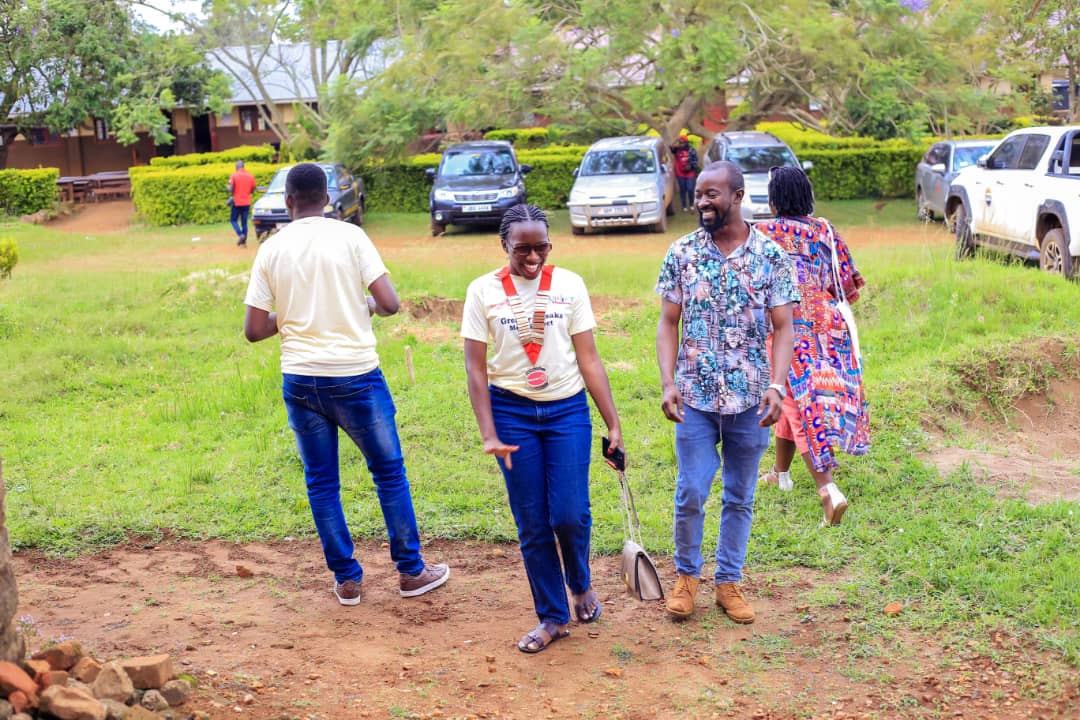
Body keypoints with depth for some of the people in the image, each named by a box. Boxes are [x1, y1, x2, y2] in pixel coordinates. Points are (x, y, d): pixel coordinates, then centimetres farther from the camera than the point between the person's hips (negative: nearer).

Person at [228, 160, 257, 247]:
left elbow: (231, 189, -16)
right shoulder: (250, 176, 3)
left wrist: (228, 187, 6)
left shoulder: (234, 176, -9)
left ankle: (240, 235, -13)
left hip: (237, 202, -3)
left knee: (233, 220, 10)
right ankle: (244, 242, 7)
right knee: (244, 222, 9)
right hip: (247, 203, 3)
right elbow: (253, 191, 8)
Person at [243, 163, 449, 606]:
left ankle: (346, 579, 18)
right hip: (355, 374, -2)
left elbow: (254, 330, -1)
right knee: (389, 472, 12)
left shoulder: (270, 250, 1)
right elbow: (389, 302, -12)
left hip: (300, 381, 2)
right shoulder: (350, 237, -6)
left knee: (321, 482, 13)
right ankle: (411, 571, 19)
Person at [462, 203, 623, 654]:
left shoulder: (569, 285, 1)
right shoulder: (484, 291, -2)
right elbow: (476, 367, -4)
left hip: (568, 410, 0)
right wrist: (489, 435, -12)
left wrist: (613, 424, -1)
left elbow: (588, 359, 2)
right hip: (512, 412, 0)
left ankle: (581, 584, 27)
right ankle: (552, 617, 21)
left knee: (569, 515, -6)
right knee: (532, 525, 4)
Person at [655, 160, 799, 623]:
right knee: (691, 493, 0)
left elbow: (782, 327, -1)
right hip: (696, 396, 0)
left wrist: (777, 386, -14)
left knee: (740, 496, 10)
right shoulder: (682, 253, 0)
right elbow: (668, 323, 2)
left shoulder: (770, 255, -3)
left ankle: (729, 581, 25)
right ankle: (687, 574, 23)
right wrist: (668, 384, -9)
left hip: (750, 398, 0)